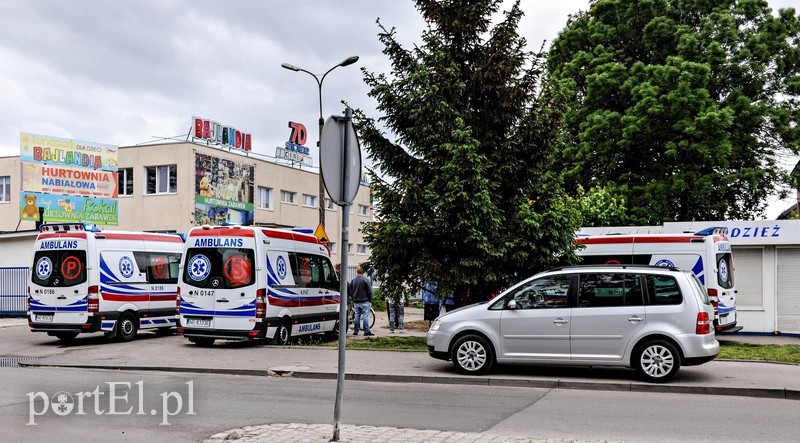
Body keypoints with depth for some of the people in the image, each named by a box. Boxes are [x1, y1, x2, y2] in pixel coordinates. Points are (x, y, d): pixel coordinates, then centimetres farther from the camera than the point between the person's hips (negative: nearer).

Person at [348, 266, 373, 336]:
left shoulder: (353, 280, 7)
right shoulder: (365, 279, -8)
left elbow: (350, 291, 14)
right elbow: (369, 291, -7)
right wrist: (370, 301, 1)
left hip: (356, 302, 5)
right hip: (364, 301, -5)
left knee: (357, 316, 10)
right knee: (366, 316, -4)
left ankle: (355, 331, 11)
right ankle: (367, 331, -7)